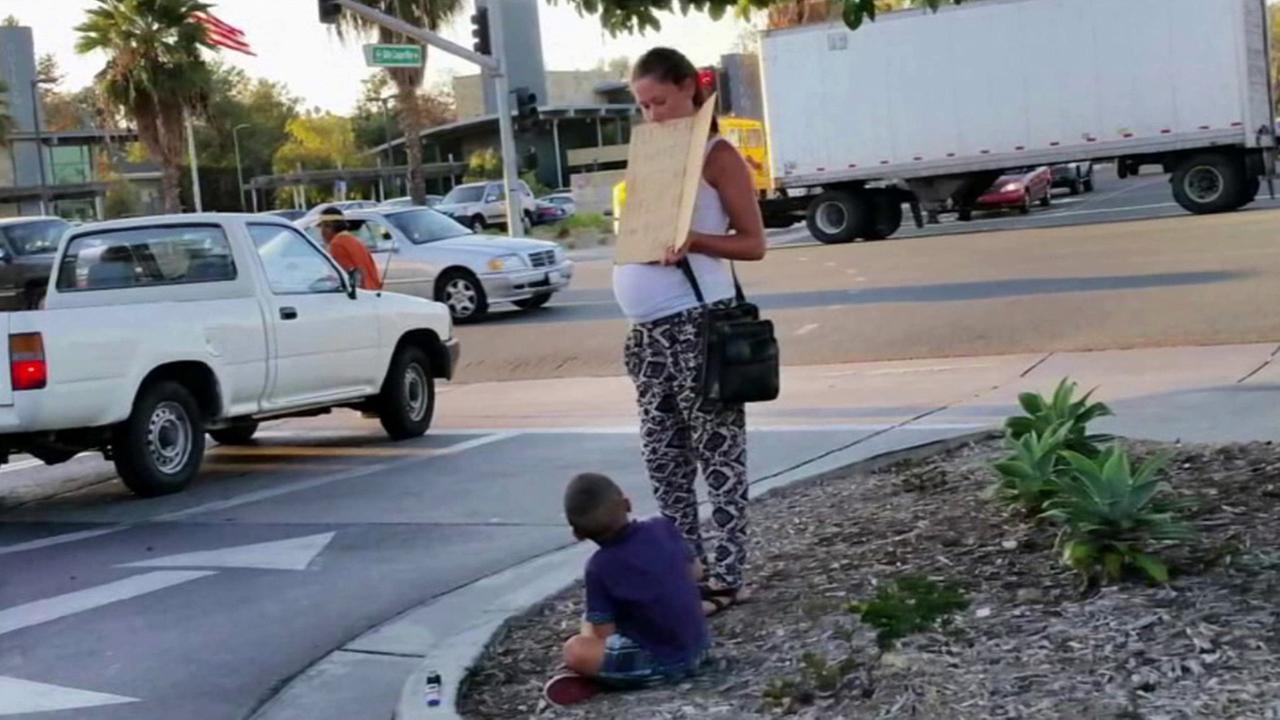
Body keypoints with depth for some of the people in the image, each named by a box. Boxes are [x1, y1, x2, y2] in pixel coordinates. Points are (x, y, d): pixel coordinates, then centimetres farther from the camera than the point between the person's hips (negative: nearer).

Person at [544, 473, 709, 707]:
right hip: (698, 649, 7)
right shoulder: (663, 527, -4)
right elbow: (695, 572, 11)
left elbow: (605, 633, -13)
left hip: (660, 664, -7)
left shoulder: (599, 568, -18)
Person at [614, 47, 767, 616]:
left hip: (697, 323, -8)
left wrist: (692, 241, -22)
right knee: (662, 456, 12)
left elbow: (753, 244, -7)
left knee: (717, 453, -2)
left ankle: (724, 578, 2)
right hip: (649, 328, 8)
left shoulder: (717, 155, -4)